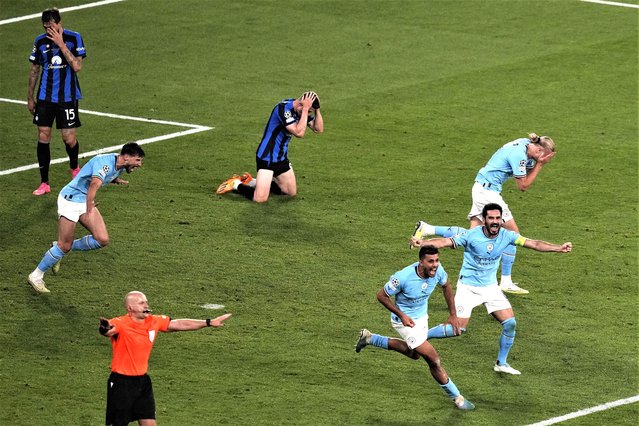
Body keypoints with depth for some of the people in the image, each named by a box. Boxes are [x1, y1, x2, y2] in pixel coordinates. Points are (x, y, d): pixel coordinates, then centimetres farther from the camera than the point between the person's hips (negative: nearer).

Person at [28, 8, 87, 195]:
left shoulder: (74, 38, -6)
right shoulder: (40, 41, 3)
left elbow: (77, 66, -17)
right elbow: (34, 70, 12)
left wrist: (61, 44, -21)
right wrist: (30, 98, 12)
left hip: (67, 96, -3)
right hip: (45, 97, 3)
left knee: (69, 138, -2)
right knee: (43, 137, -2)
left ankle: (74, 167, 31)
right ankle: (44, 183, 4)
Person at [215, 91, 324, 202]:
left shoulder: (302, 110, 1)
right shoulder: (284, 108, -26)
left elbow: (319, 129, 0)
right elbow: (299, 133, -34)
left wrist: (316, 109, -12)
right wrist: (305, 109, -31)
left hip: (282, 157, 9)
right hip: (267, 157, -9)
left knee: (292, 192, 16)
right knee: (260, 198, -20)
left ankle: (251, 182, 26)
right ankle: (236, 184, 10)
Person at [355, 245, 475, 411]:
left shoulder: (437, 270, -18)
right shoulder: (403, 277, -34)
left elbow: (446, 286, 6)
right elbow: (381, 295, -19)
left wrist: (453, 314, 4)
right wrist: (401, 315, -25)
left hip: (422, 316, 7)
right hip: (406, 321, -7)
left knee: (414, 353, 30)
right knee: (433, 359, -9)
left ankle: (370, 338, 42)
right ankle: (456, 397, 8)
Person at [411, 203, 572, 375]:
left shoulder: (506, 235, -9)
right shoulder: (472, 235, -19)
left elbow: (534, 244, -7)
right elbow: (445, 242, -23)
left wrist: (559, 248, -17)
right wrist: (422, 243, -38)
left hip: (491, 287, 4)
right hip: (468, 287, -4)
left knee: (510, 323, -5)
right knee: (458, 327, -13)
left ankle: (501, 363, 14)